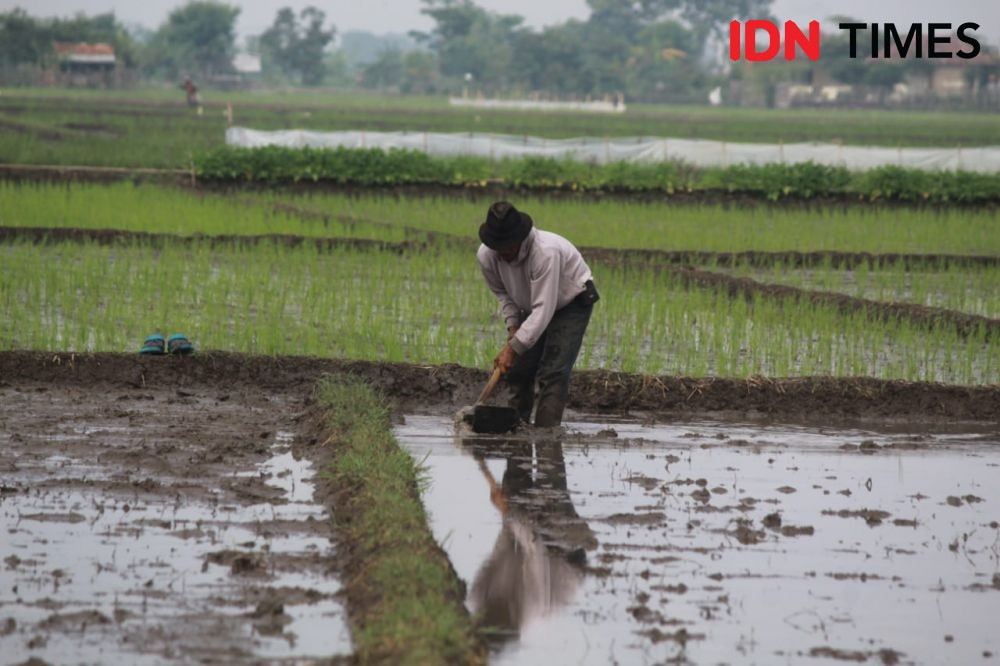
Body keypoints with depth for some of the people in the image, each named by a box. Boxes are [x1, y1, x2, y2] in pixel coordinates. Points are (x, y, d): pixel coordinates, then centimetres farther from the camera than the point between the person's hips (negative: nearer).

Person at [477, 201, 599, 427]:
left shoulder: (546, 252, -41)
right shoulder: (486, 255, -20)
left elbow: (544, 309, -40)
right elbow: (501, 291, 3)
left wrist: (513, 347, -40)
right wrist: (512, 325, -11)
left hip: (572, 303, -6)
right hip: (531, 307, 6)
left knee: (553, 373, -18)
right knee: (517, 369, -2)